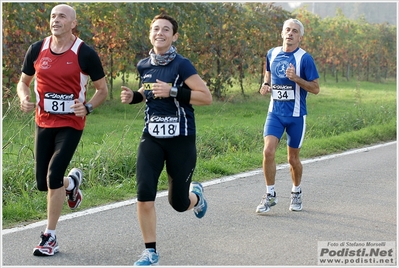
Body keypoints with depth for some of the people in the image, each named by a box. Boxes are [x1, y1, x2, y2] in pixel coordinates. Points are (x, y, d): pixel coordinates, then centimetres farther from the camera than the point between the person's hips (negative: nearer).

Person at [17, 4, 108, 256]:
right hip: (44, 123, 4)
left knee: (53, 176, -15)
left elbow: (103, 89, 0)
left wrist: (88, 107, -19)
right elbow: (24, 81, 13)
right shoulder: (37, 50, 0)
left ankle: (50, 237, 0)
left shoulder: (85, 54, -9)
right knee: (43, 183, 5)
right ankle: (72, 182, 43)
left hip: (71, 124, -4)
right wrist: (24, 98, -9)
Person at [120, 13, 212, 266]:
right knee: (144, 196, -12)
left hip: (181, 140, -4)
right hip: (152, 138, 4)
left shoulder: (181, 65, -13)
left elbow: (207, 97, -16)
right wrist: (133, 96, 3)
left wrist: (172, 92, -24)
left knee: (179, 203, 7)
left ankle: (196, 194, 45)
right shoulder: (144, 66, 5)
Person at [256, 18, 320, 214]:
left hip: (296, 115, -3)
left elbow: (315, 88, -8)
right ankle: (270, 195, -2)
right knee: (268, 151, -14)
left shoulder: (305, 58, -8)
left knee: (293, 159, 8)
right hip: (275, 112, 3)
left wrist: (296, 78, -22)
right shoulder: (272, 54, 5)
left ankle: (296, 193, 32)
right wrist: (266, 84, 6)